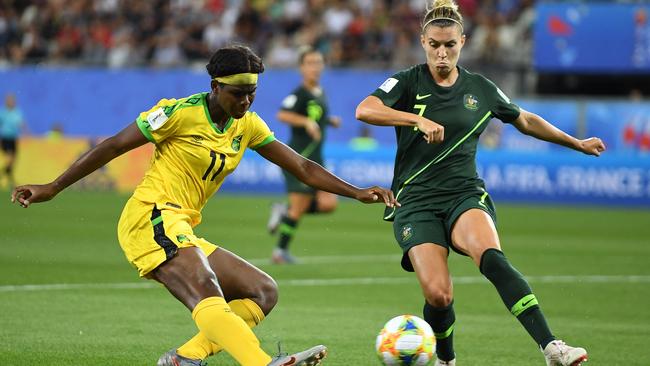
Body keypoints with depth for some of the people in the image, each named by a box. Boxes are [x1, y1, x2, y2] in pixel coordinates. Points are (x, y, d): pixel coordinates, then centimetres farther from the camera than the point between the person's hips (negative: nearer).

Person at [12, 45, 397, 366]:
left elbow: (303, 168, 12)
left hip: (182, 232, 9)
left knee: (264, 292, 4)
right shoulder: (181, 112, -8)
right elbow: (113, 146, -5)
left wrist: (357, 192, 0)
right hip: (152, 218, -9)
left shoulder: (248, 125, 12)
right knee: (206, 294, -32)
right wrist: (52, 188, -5)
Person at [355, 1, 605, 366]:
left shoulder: (481, 89, 10)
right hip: (416, 202, -1)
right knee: (438, 294, -20)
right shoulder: (408, 82, 2)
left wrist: (577, 143, 33)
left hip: (466, 195, 1)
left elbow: (526, 121, 27)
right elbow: (365, 110, -17)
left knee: (492, 257, -33)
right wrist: (419, 119, -28)